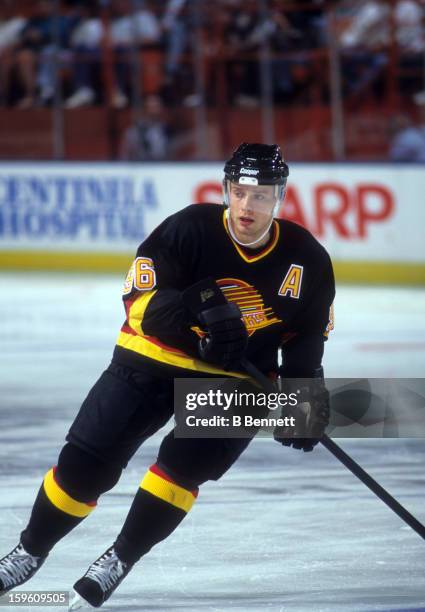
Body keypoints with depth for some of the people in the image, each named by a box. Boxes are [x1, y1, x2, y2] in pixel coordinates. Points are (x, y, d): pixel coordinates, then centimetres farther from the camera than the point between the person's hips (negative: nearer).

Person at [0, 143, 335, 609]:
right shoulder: (191, 229, -19)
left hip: (233, 379, 1)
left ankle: (119, 561, -5)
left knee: (184, 464, -22)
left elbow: (306, 337, 6)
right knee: (84, 463, -4)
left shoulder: (306, 260, -8)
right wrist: (200, 307, -39)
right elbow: (141, 304, -23)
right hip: (153, 360, -1)